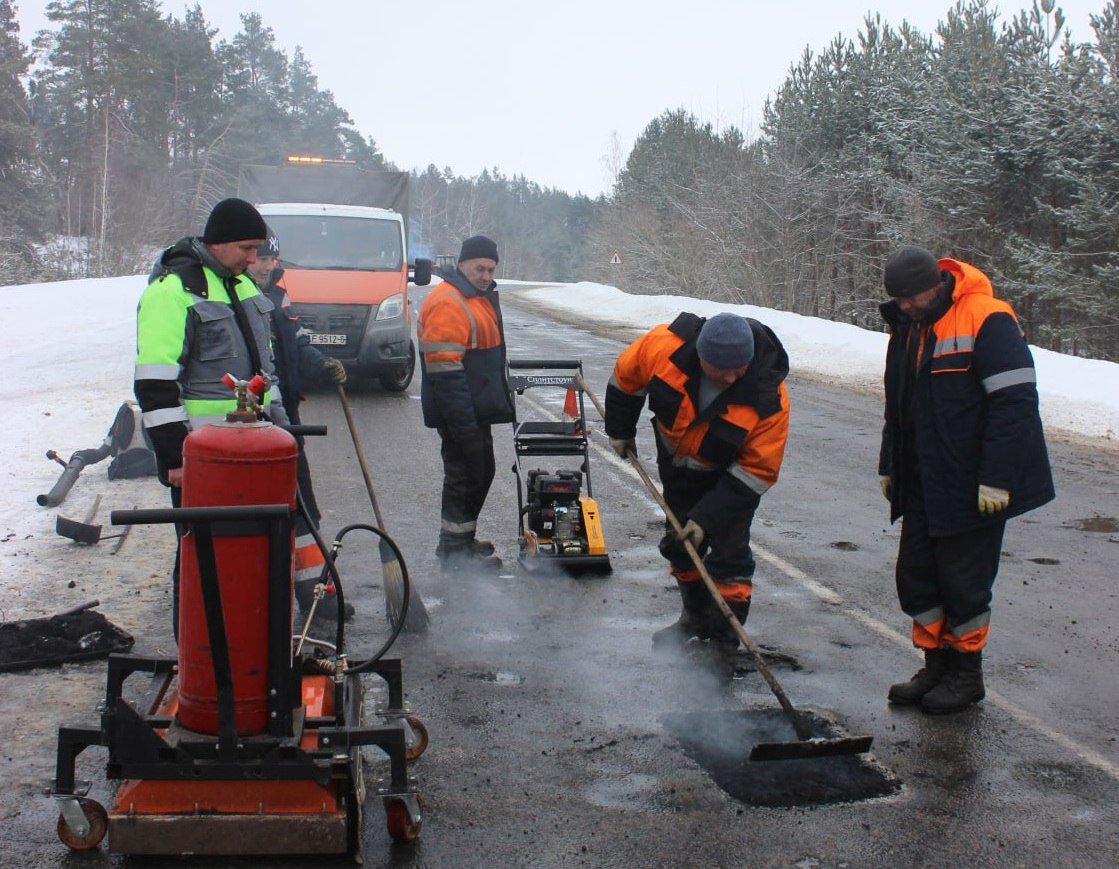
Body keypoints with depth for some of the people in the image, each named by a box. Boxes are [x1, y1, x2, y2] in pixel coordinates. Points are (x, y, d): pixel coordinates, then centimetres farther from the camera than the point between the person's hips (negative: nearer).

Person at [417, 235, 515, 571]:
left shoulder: (483, 297, 16)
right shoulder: (447, 303, -19)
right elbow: (444, 366, -24)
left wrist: (502, 400, 24)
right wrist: (461, 418, -26)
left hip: (478, 409, 11)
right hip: (459, 413, -10)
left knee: (480, 471, 17)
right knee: (465, 474, -4)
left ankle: (463, 539, 30)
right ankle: (455, 550, 5)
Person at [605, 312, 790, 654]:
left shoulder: (769, 397, -36)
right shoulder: (665, 344, -33)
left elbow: (758, 470, -27)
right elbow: (626, 375, -10)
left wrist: (709, 518, -27)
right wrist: (620, 430, 4)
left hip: (730, 473, -3)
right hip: (677, 463, 4)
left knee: (728, 552, -9)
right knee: (680, 542, 15)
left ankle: (725, 637, 7)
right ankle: (696, 616, 37)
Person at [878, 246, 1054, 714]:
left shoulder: (986, 320, -16)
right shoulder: (906, 328, 10)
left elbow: (1015, 400, -20)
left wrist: (996, 478, -22)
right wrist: (889, 466, 19)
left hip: (972, 488, -8)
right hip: (923, 484, 8)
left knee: (964, 581, 2)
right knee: (916, 575, 11)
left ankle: (966, 675, 19)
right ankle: (937, 666, 26)